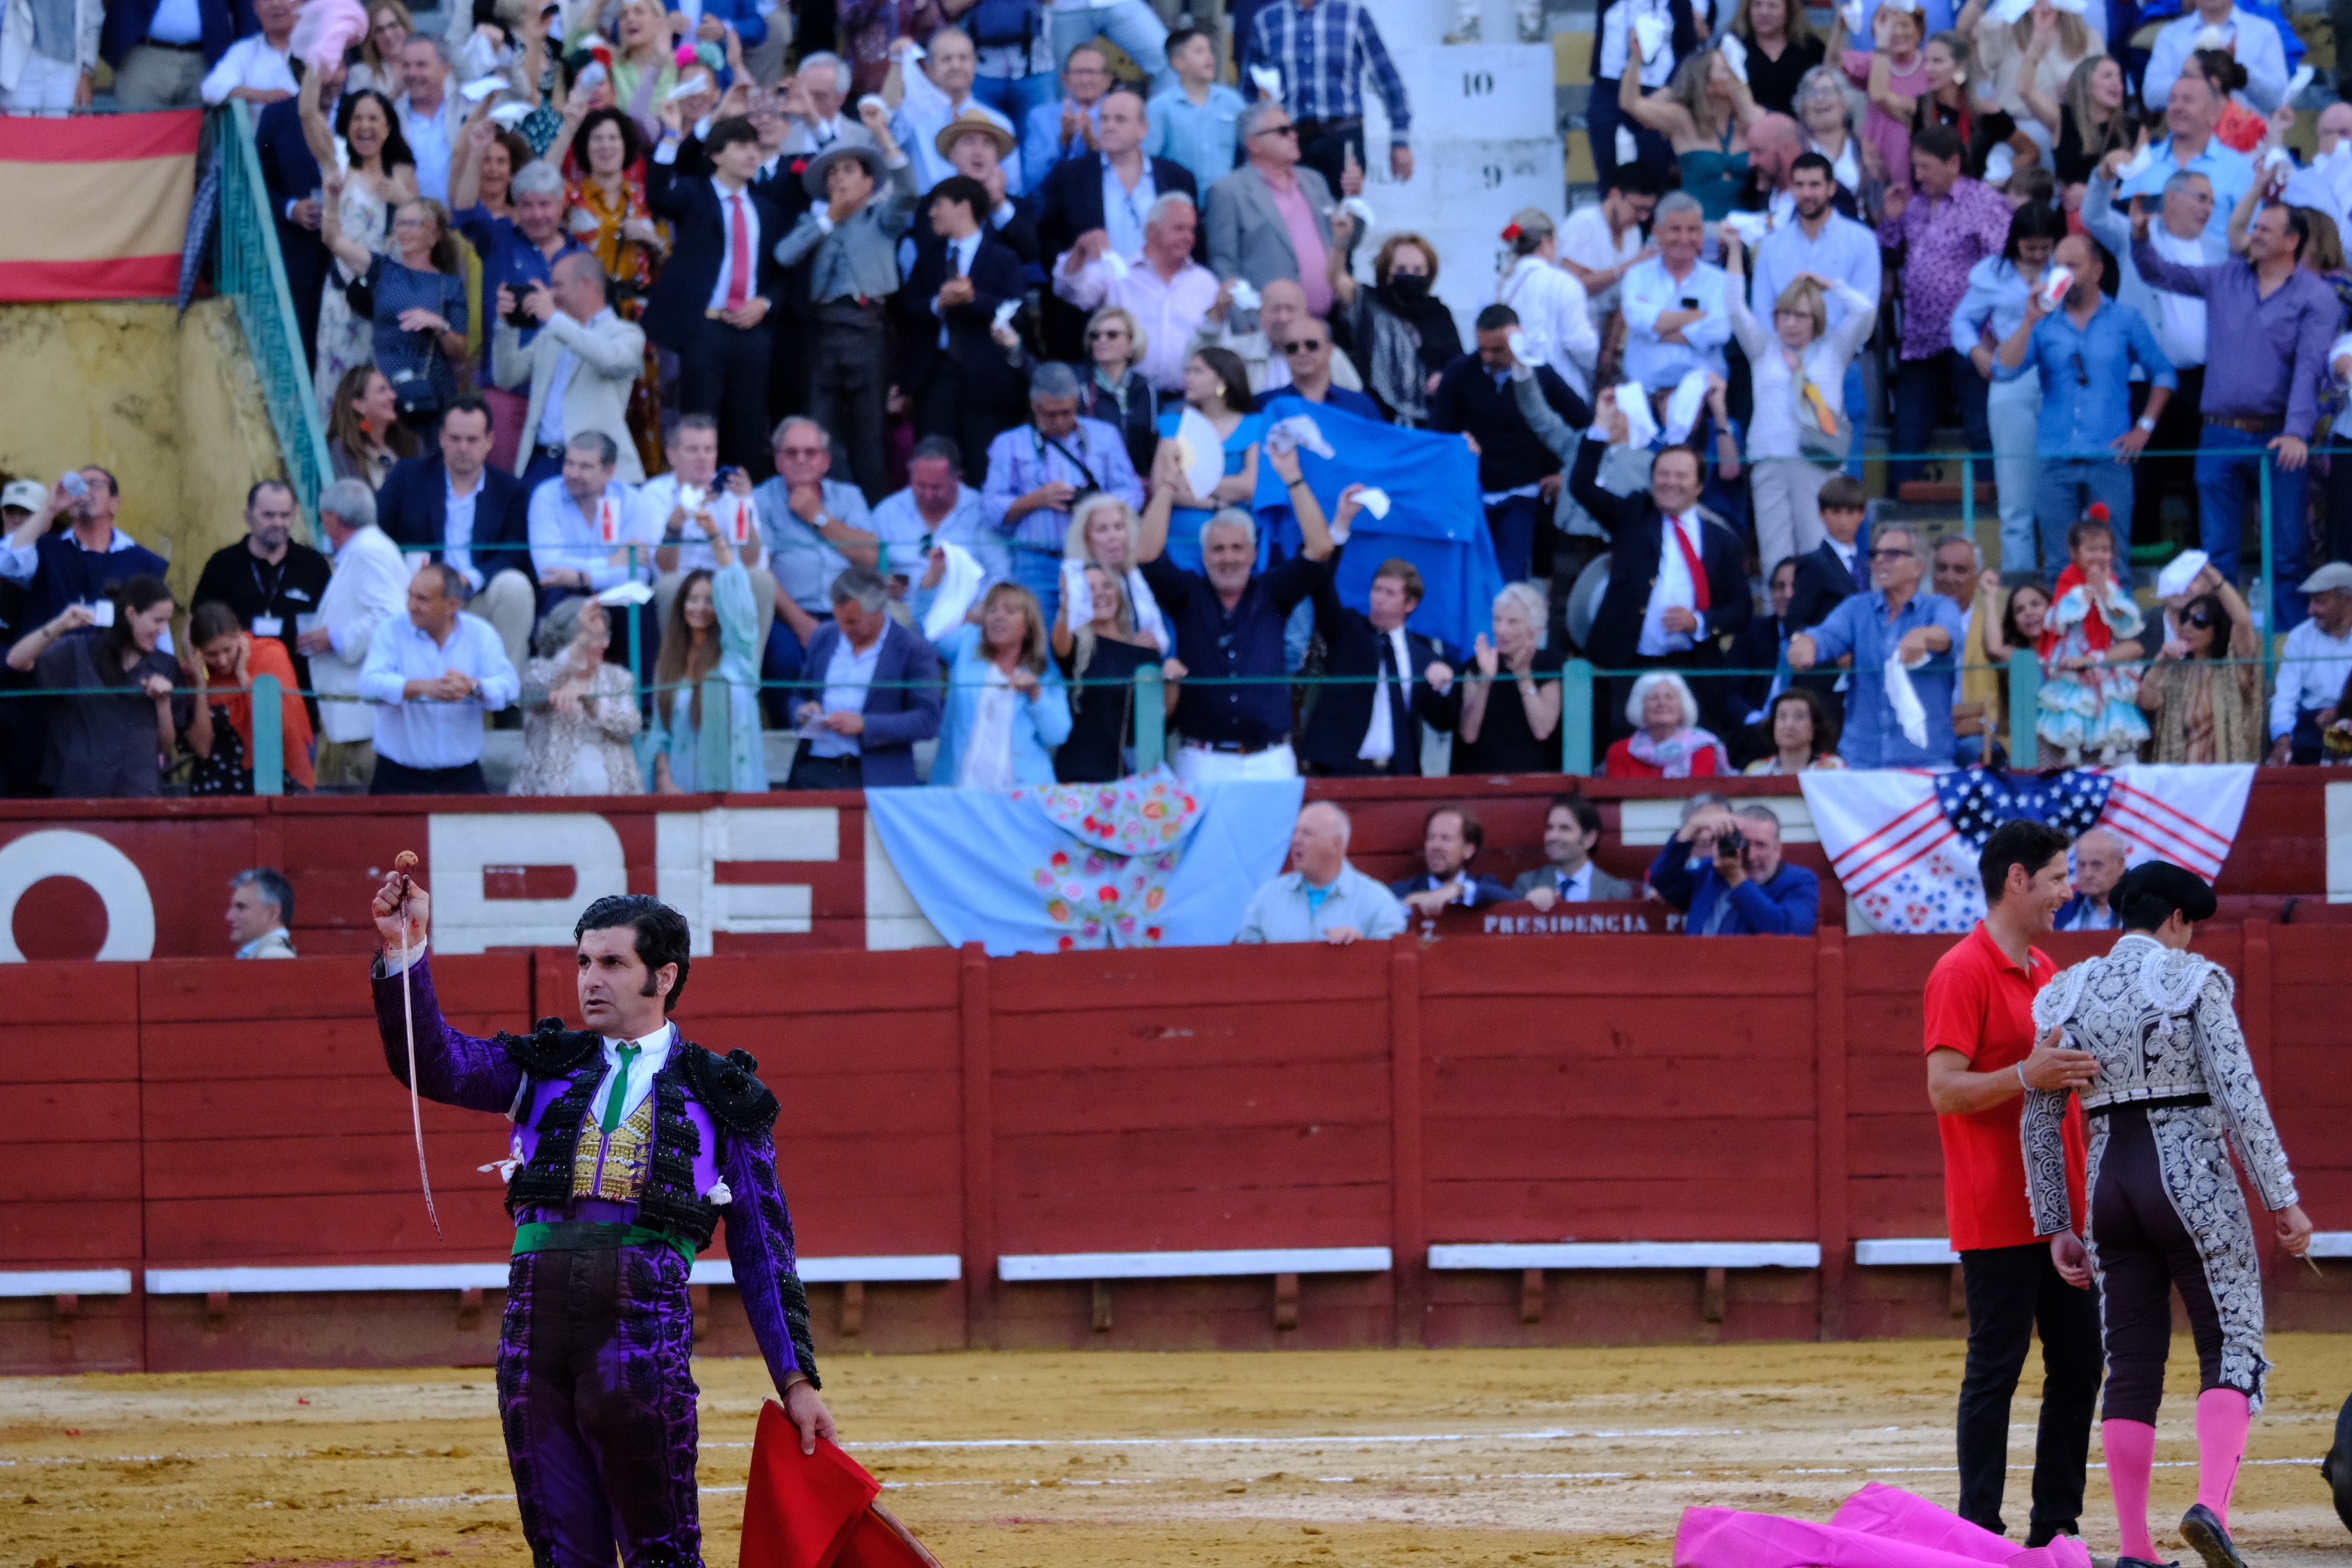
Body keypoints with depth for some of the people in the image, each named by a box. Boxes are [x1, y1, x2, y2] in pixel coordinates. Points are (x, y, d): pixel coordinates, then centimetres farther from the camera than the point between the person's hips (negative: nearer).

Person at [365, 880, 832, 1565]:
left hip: (646, 1331, -3)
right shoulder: (546, 1068, 18)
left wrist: (796, 1380, 6)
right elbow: (435, 1062, 3)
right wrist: (405, 950, -11)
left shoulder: (720, 1096, 11)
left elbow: (762, 1250, 11)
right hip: (534, 1326, 3)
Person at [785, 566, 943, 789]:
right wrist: (803, 712, 2)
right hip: (815, 770, 3)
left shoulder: (913, 649, 1)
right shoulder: (823, 638, 17)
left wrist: (863, 724, -14)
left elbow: (928, 720, -6)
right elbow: (799, 696, 28)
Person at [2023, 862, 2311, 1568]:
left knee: (2130, 1370, 8)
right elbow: (2238, 1093, -11)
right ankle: (2211, 1505, -22)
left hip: (2110, 1188, 5)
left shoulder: (2067, 995, 10)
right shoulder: (2193, 980, -4)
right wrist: (2282, 1199, -9)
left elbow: (2040, 1122, 10)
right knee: (2233, 1353, 2)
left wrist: (2057, 1228, 15)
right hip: (2193, 1183, -4)